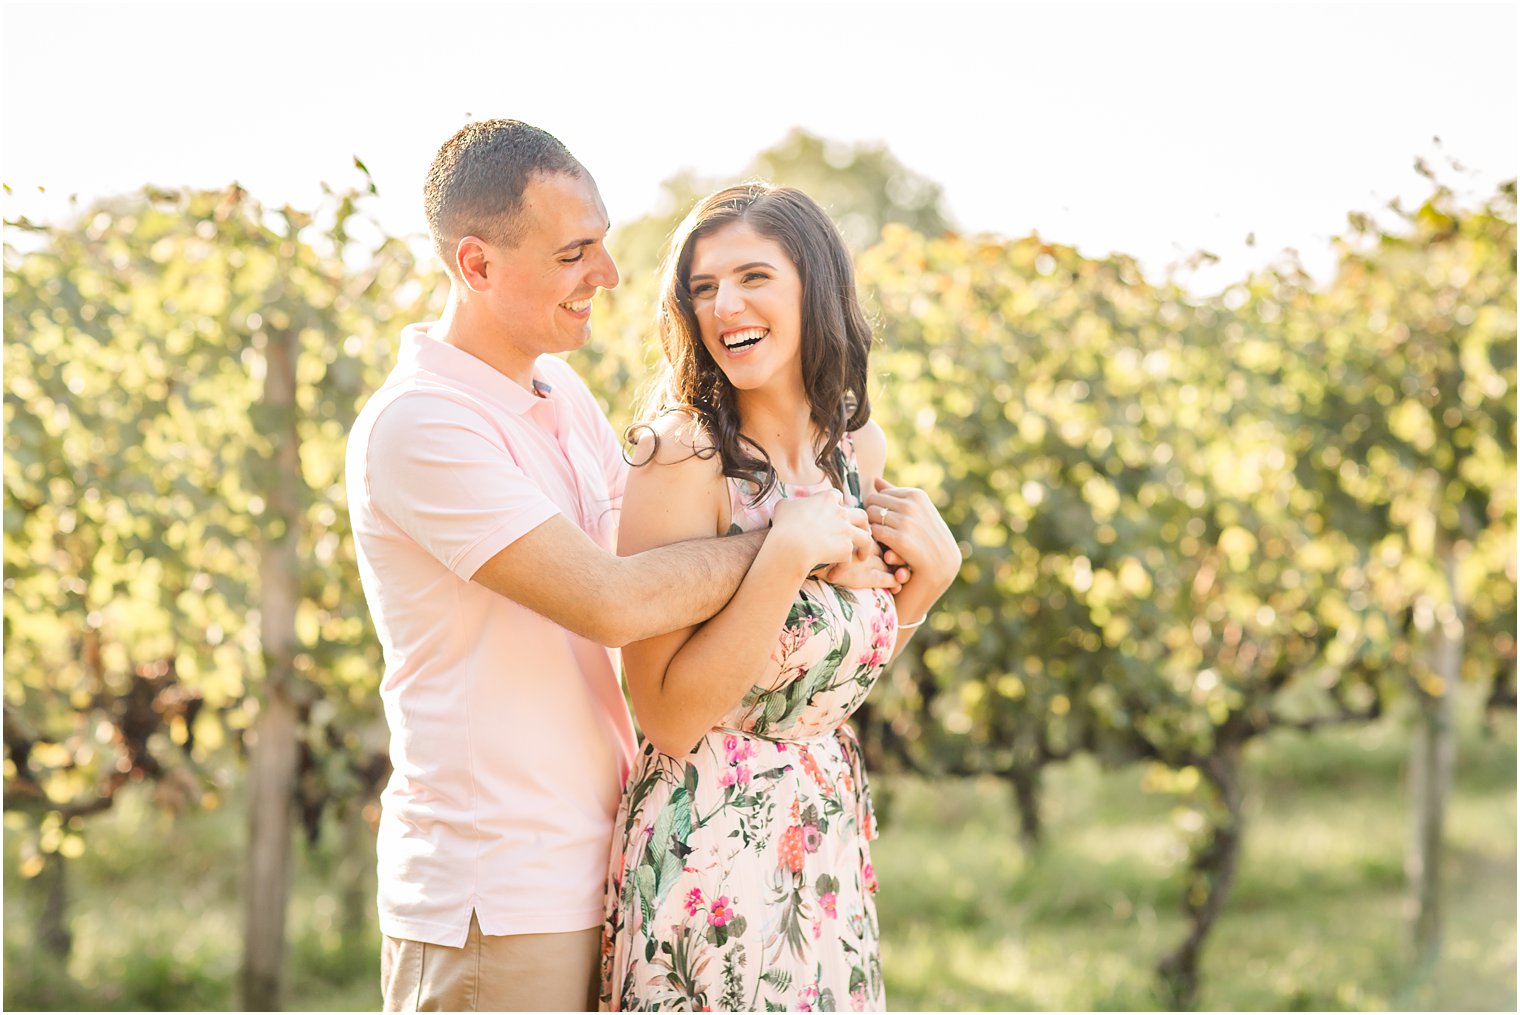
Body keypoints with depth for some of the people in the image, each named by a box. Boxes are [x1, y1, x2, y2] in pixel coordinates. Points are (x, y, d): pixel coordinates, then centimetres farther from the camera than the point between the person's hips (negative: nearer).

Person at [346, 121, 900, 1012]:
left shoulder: (563, 394, 11)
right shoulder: (417, 427, -17)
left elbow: (656, 557, 18)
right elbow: (608, 601, -23)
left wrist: (831, 554, 2)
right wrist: (784, 542, -12)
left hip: (591, 870, 8)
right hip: (492, 898, -8)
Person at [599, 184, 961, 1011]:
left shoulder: (860, 449, 4)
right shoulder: (682, 458, -16)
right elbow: (670, 718, -19)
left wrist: (932, 566, 0)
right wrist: (789, 553, -24)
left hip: (830, 842, 7)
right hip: (708, 844, -6)